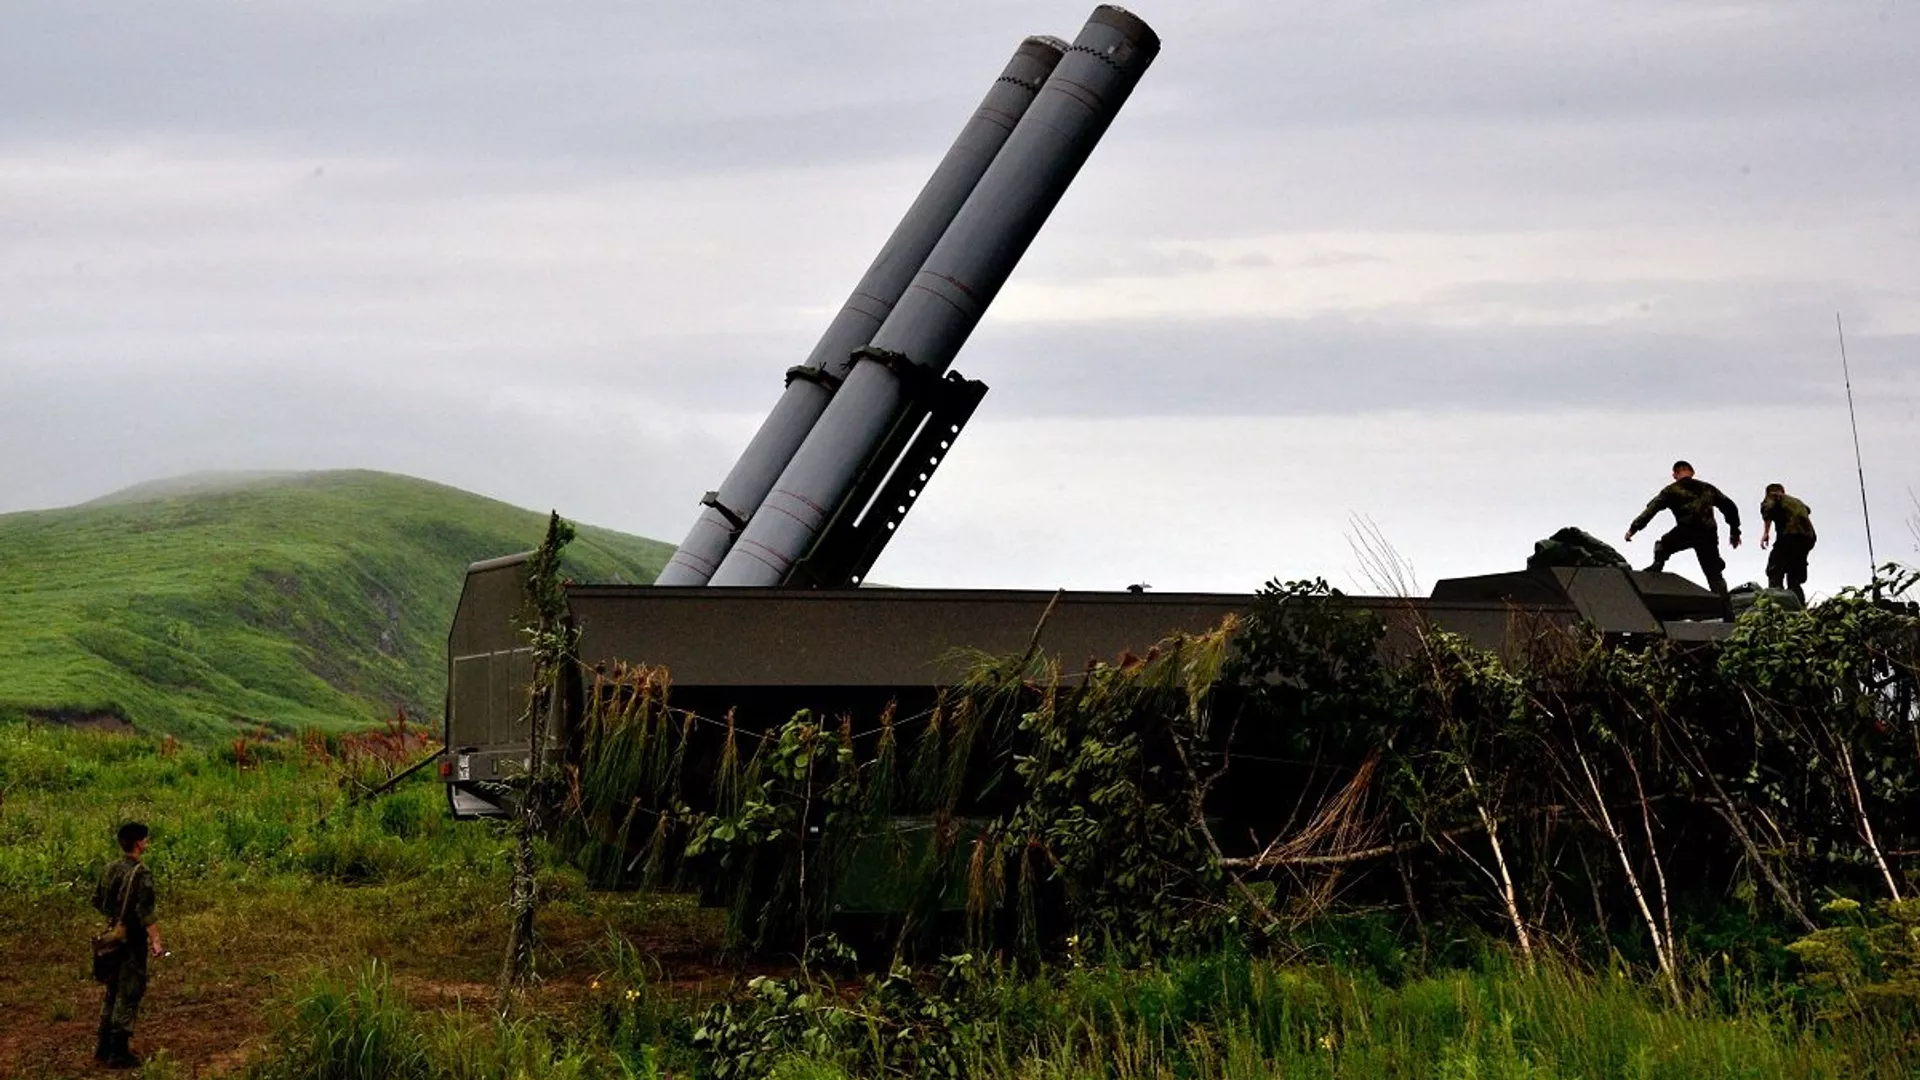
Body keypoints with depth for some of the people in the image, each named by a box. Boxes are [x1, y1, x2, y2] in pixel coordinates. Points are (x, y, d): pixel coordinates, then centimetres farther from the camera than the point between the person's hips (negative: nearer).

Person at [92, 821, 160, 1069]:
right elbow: (145, 912, -24)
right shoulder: (141, 873, -19)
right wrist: (155, 940, -22)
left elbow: (97, 900, 14)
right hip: (132, 941, -8)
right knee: (128, 996, 0)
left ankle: (103, 1048, 23)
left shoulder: (110, 869, 5)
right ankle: (118, 1053, 2)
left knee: (113, 993, 18)